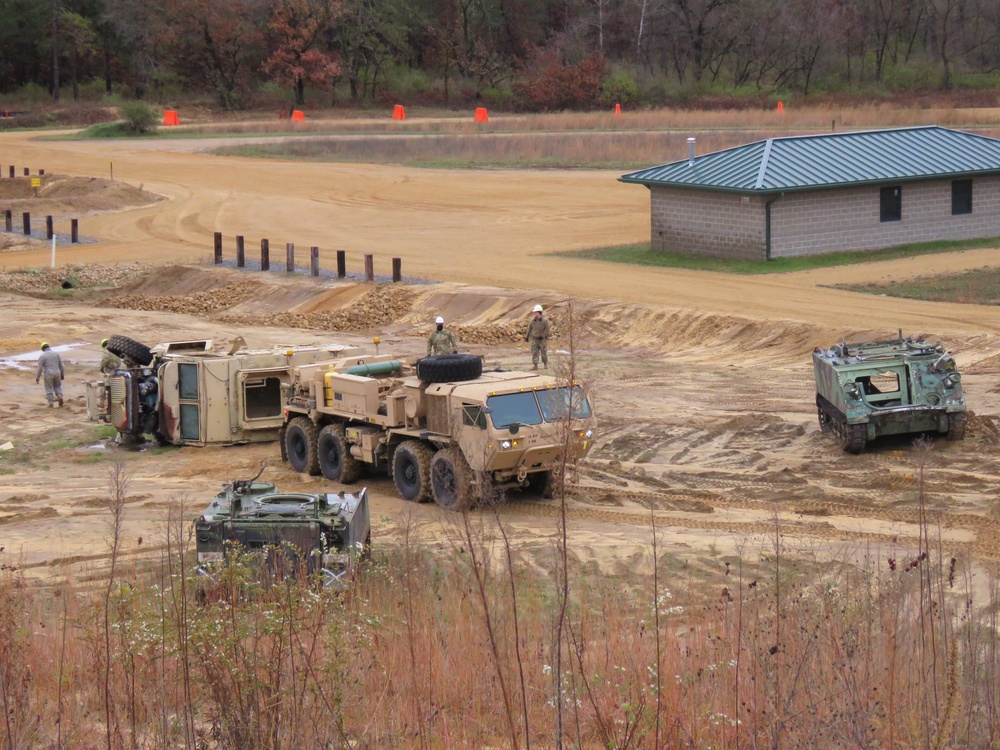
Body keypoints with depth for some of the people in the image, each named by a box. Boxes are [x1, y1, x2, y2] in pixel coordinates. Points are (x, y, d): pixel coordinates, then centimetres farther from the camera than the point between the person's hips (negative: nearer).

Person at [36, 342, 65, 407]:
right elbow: (61, 365, 7)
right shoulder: (56, 353, 3)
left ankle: (51, 404, 8)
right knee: (57, 385, 24)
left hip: (48, 374, -3)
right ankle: (60, 396, 4)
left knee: (49, 389, 7)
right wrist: (62, 374, 16)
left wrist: (37, 377, -2)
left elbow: (40, 368, -10)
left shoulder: (42, 356, -8)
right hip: (57, 373, 3)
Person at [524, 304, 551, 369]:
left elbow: (547, 329, -9)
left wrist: (542, 336, -13)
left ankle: (545, 364, 24)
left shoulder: (545, 320, -12)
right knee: (534, 352, -5)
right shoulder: (532, 320, 0)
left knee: (544, 352, 5)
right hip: (534, 338, 3)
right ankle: (535, 365, -5)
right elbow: (529, 328, 10)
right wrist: (526, 336, 11)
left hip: (542, 339, -3)